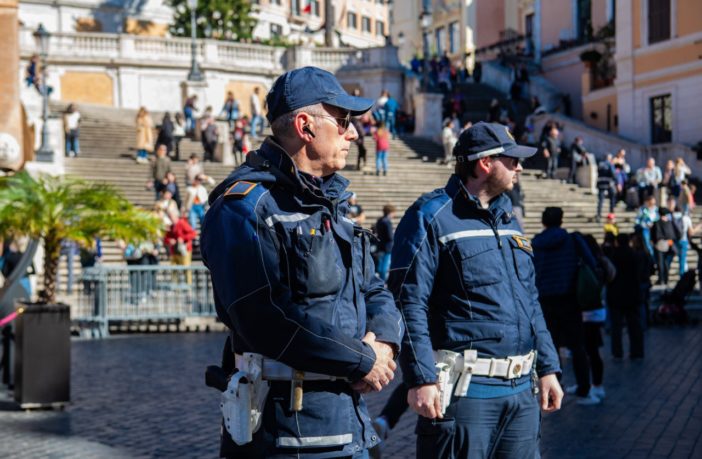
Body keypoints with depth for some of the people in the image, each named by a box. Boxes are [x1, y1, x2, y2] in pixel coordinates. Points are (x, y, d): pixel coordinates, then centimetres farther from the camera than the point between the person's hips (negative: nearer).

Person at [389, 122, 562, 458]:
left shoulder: (508, 219, 17)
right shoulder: (432, 217, -8)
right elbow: (409, 302, -14)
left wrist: (547, 367, 16)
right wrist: (420, 379, -20)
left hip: (521, 390, 8)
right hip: (464, 389, -8)